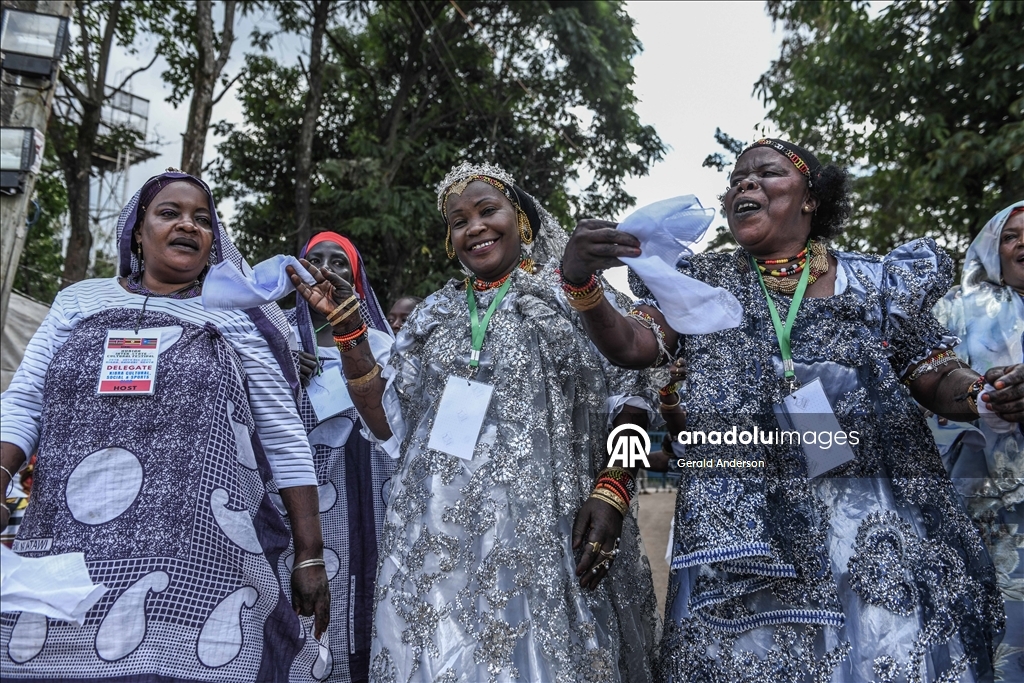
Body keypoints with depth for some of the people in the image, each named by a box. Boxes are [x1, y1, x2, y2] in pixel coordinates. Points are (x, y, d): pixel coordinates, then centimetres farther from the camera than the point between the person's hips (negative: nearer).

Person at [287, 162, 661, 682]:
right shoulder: (434, 313, 14)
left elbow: (627, 409, 1)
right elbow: (390, 423, 11)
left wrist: (611, 492, -14)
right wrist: (346, 327, 3)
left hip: (543, 544, -3)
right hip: (437, 546, 4)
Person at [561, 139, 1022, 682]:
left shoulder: (876, 283, 8)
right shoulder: (700, 281, 10)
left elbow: (936, 381, 11)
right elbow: (633, 347, -1)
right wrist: (581, 283, -20)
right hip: (740, 526, 0)